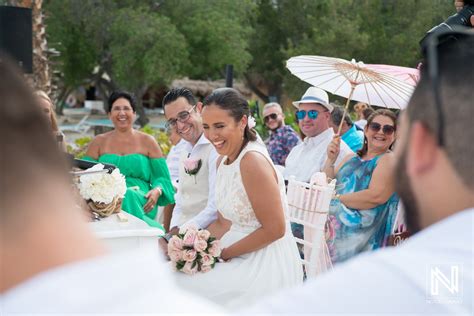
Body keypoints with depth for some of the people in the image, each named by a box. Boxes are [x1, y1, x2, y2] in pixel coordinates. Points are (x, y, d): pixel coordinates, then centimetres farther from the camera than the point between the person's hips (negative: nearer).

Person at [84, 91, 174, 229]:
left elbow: (162, 178, 12)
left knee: (129, 196, -37)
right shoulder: (99, 142, 18)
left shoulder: (148, 142, 15)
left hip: (140, 202, 0)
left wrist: (157, 191, -11)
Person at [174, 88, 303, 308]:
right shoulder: (223, 161, 7)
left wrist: (224, 253, -14)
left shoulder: (253, 161, -20)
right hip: (240, 256, 8)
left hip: (265, 264, -8)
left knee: (181, 288, -13)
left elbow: (275, 229, -20)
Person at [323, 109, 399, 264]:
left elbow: (376, 196, -19)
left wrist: (337, 198, -11)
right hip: (334, 233, 6)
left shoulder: (390, 160, -4)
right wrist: (330, 160, -1)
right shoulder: (351, 159, 16)